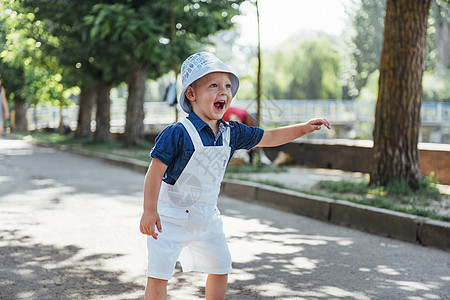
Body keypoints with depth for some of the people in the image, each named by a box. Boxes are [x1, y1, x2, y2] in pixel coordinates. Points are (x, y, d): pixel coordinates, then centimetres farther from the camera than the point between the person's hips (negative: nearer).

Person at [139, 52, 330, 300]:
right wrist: (149, 210, -26)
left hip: (206, 216, 7)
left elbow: (268, 138, 10)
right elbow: (156, 171, -21)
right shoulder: (178, 133, -22)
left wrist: (303, 128, 2)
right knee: (158, 275, -8)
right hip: (171, 216, -7)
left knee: (220, 268, 17)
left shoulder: (231, 132, -2)